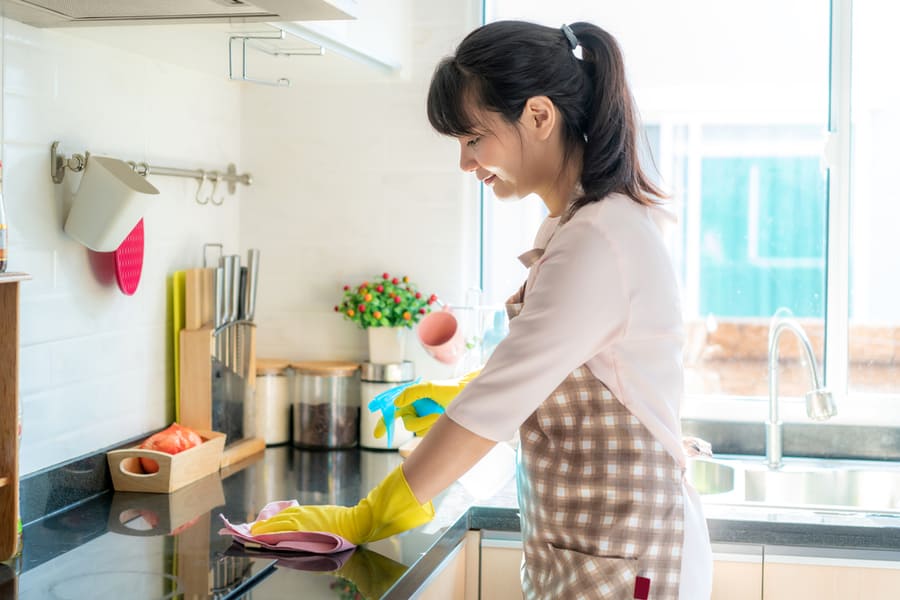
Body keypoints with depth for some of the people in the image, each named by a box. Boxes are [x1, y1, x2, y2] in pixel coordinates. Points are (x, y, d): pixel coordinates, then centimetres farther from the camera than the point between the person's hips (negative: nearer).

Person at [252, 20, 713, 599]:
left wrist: (366, 518, -15)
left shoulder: (599, 242, -22)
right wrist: (458, 398, 7)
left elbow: (495, 406, -22)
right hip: (575, 547, 9)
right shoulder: (577, 225, 8)